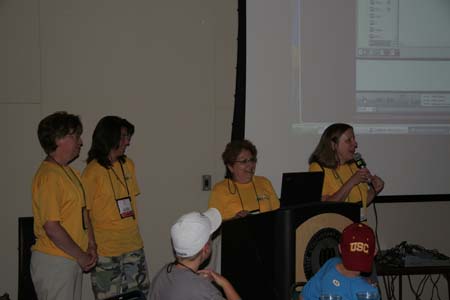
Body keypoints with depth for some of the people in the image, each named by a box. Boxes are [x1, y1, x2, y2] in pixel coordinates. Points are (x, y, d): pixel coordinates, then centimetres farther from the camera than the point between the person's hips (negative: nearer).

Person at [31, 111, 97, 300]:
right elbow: (52, 227, -22)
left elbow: (82, 212, 19)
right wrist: (81, 256, -13)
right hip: (53, 263, -9)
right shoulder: (48, 176, -18)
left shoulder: (69, 172, 13)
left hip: (72, 261, 9)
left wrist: (91, 247, 7)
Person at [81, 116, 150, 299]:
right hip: (106, 251, -6)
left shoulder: (128, 165, 9)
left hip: (134, 247, 6)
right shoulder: (92, 172, -11)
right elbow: (84, 212, -9)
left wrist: (134, 233, 14)